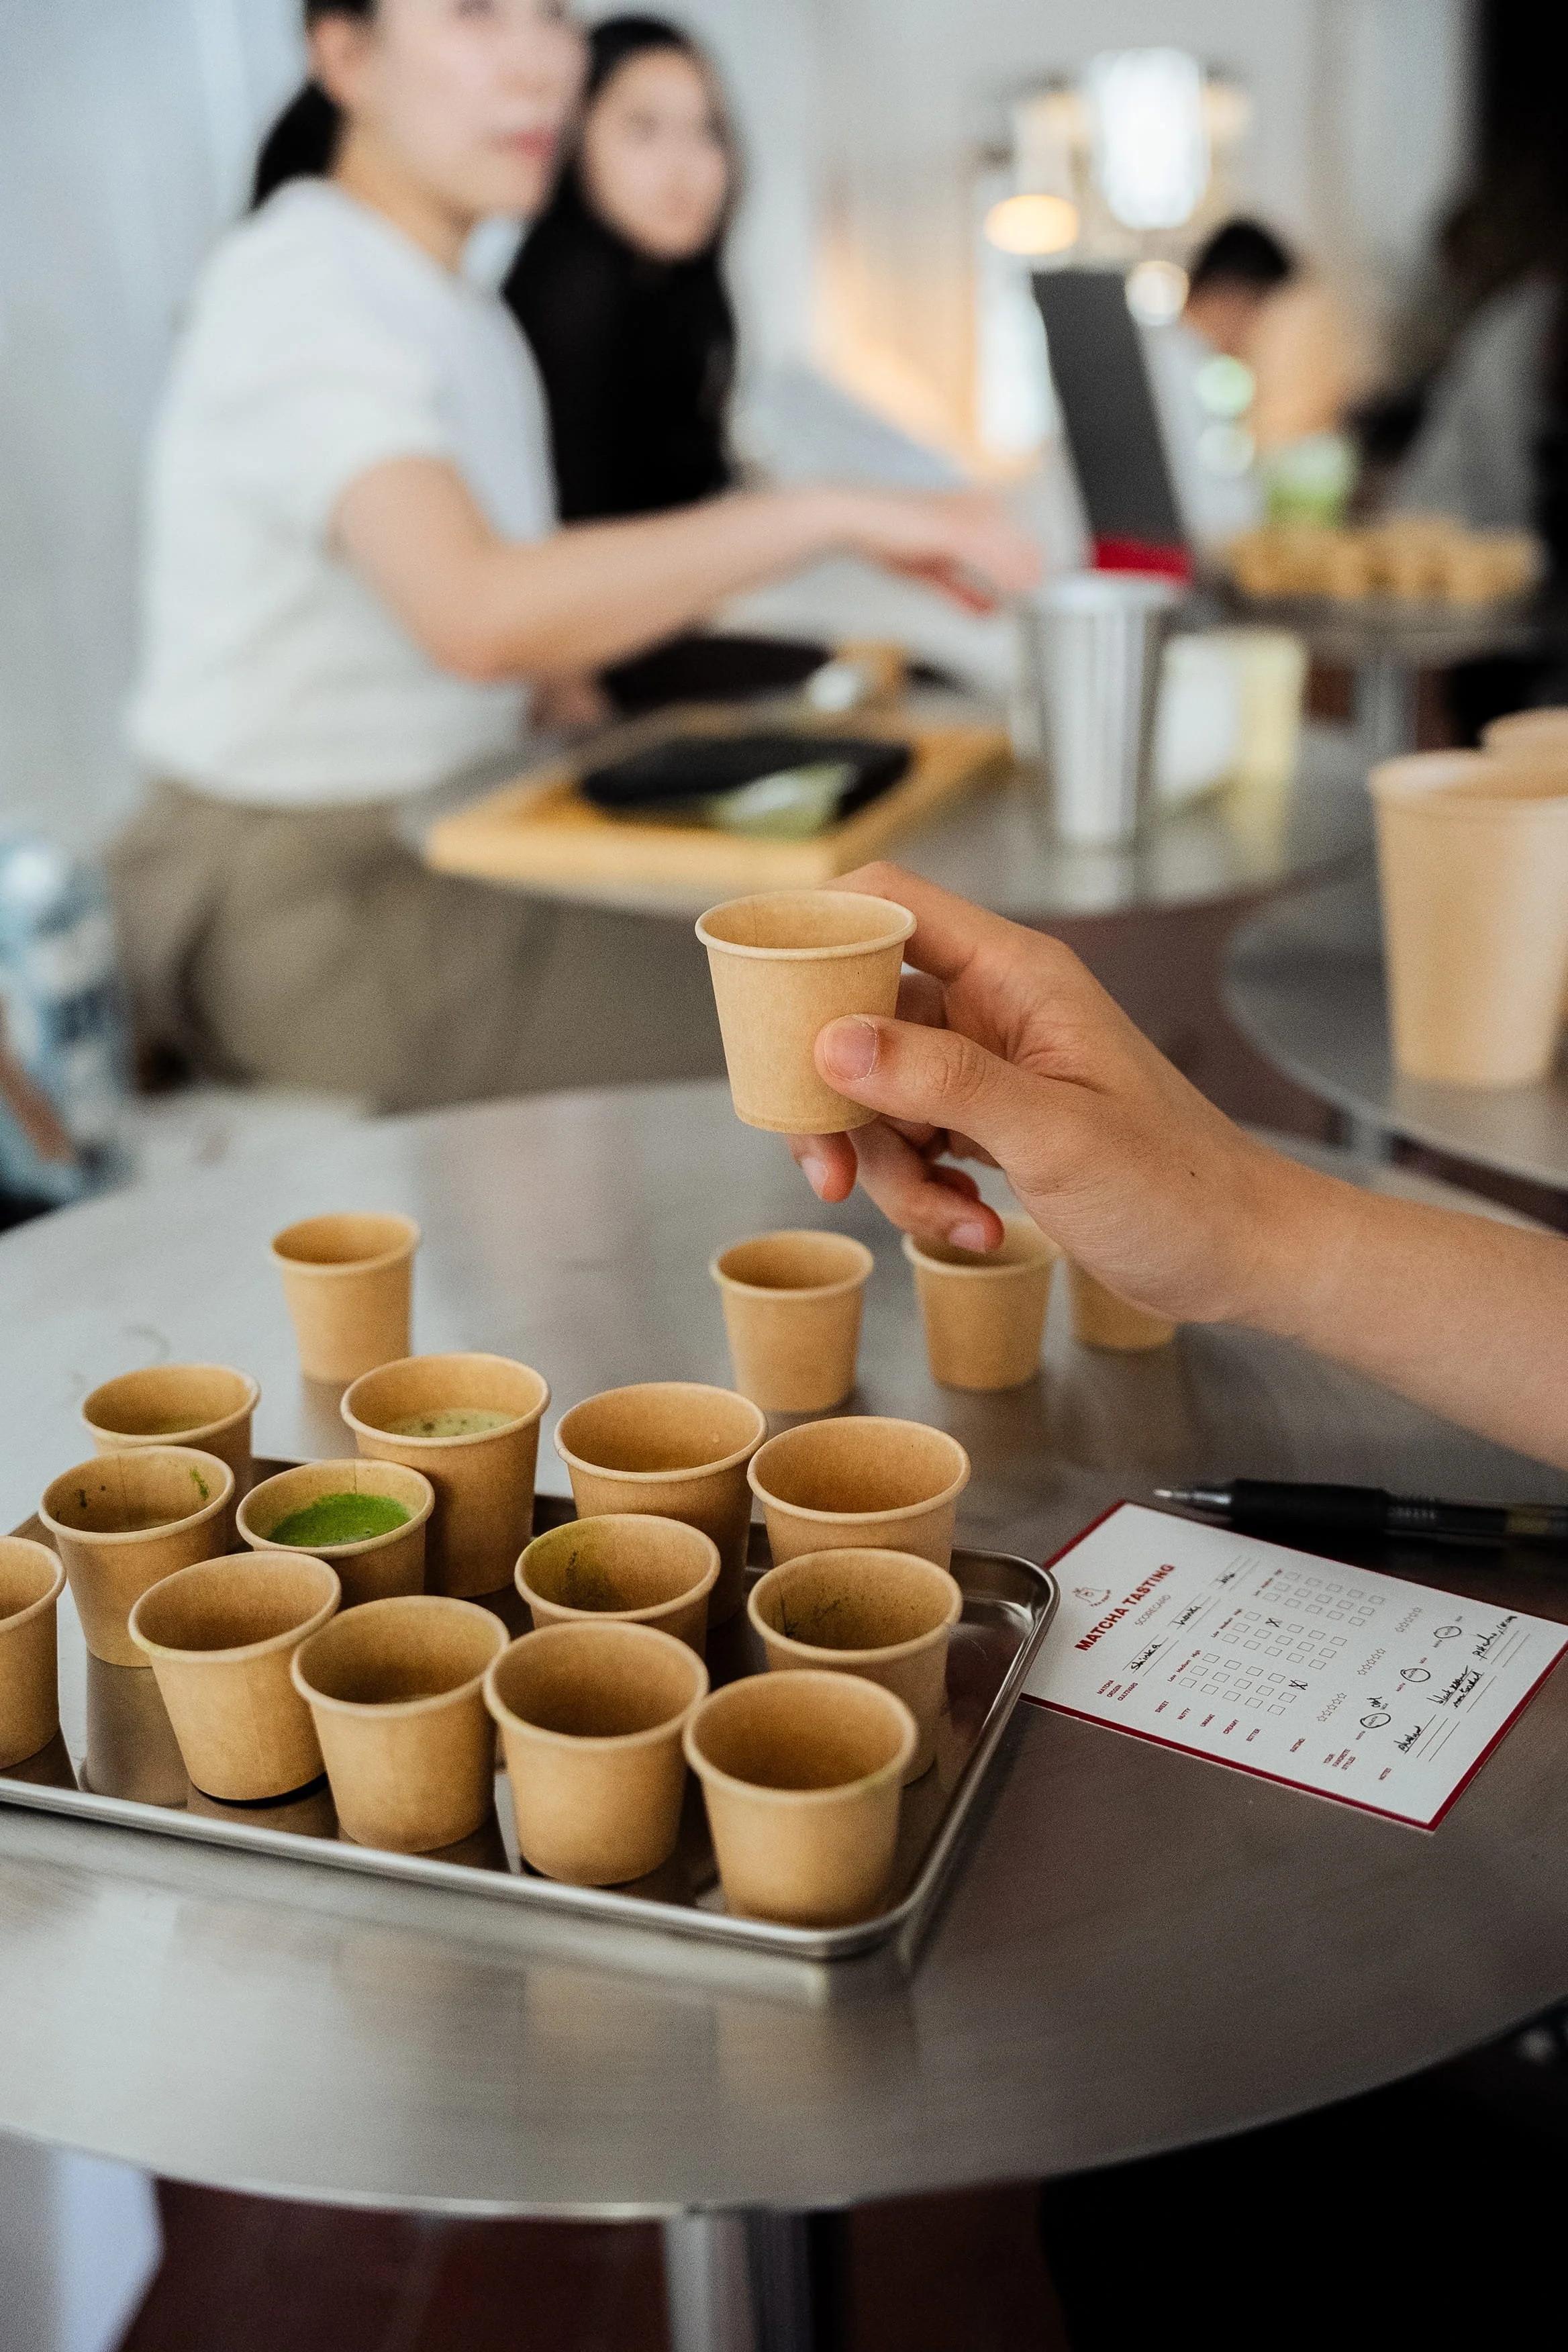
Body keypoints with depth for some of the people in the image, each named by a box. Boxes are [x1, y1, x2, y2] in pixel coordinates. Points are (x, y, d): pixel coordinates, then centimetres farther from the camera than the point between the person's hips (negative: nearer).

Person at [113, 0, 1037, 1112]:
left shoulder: (469, 314, 14)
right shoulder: (294, 291, -18)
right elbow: (476, 614, -36)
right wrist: (831, 514, -33)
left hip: (451, 840, 9)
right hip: (298, 895, -9)